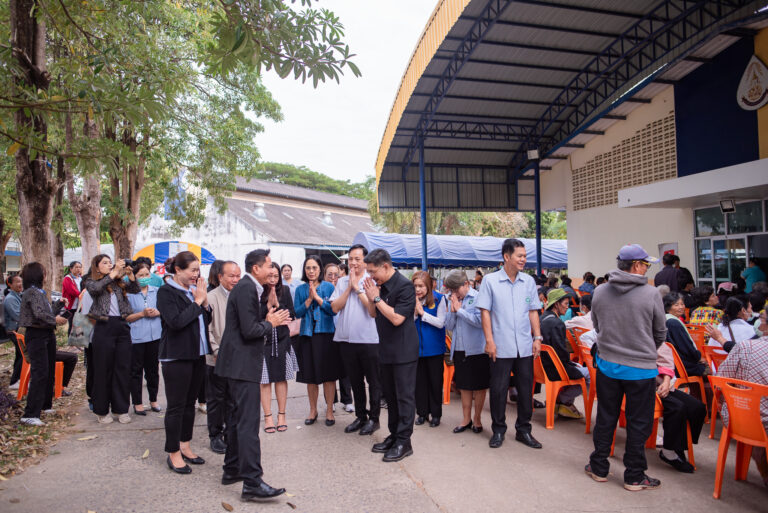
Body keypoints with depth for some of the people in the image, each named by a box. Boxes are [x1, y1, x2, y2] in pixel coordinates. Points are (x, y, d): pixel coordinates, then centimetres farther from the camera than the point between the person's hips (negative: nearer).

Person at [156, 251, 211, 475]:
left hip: (197, 354, 7)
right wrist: (197, 302, -15)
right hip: (177, 356, -7)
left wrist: (205, 303, -5)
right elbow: (176, 321, -22)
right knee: (176, 406, 1)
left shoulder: (193, 290, 11)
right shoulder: (166, 291, -9)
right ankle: (174, 454, 13)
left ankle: (185, 446, 27)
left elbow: (206, 320, 12)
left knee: (190, 403, 14)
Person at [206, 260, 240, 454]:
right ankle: (215, 436, 22)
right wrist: (217, 352, -14)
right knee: (216, 398, 8)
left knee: (233, 398, 14)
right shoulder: (211, 297, -9)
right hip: (217, 359, -4)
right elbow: (207, 329, -10)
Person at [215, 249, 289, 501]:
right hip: (243, 364, -11)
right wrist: (270, 322, -8)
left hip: (239, 363, 11)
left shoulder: (248, 287, 14)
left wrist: (269, 319, 3)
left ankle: (232, 470, 30)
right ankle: (252, 482, -6)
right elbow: (249, 330, -23)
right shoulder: (246, 289, -18)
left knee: (239, 417, 18)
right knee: (248, 421, -9)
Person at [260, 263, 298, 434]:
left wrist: (278, 305, -12)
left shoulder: (285, 291, 2)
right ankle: (268, 416, 14)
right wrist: (268, 305, -18)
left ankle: (281, 415, 19)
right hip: (263, 341, -2)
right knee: (265, 380, 3)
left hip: (282, 341, 2)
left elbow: (292, 315, 1)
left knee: (282, 379, 9)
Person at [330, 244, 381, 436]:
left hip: (368, 339, -4)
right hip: (346, 339, 5)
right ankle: (360, 416, 28)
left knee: (373, 380, 5)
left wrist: (357, 288, -11)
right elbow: (335, 307, 0)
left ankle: (373, 418, 18)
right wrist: (349, 288, -6)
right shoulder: (342, 282, 10)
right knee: (355, 380, 15)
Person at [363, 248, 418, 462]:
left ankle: (404, 442, 7)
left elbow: (397, 318, -23)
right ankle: (394, 435, 27)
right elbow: (373, 313, 14)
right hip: (386, 349, 9)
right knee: (390, 394, 15)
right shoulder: (379, 285, 8)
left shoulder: (404, 286, -16)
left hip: (404, 350, -8)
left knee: (404, 395, -1)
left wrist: (376, 298, -17)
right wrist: (370, 296, -4)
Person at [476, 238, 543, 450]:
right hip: (501, 347, -3)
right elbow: (485, 312, -5)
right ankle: (498, 430, 22)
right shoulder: (490, 280, -4)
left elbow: (533, 312, 11)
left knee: (526, 389, 10)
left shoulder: (529, 281, 6)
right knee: (498, 389, 5)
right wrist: (489, 341, -10)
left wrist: (537, 338, 4)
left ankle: (523, 430, 26)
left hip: (525, 346, 3)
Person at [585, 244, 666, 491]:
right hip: (640, 369, -3)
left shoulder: (599, 292, -3)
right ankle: (634, 476, 21)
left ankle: (599, 468, 26)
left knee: (605, 418, 15)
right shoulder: (651, 294, -12)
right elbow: (660, 333, 0)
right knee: (638, 424, 10)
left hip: (607, 364, 4)